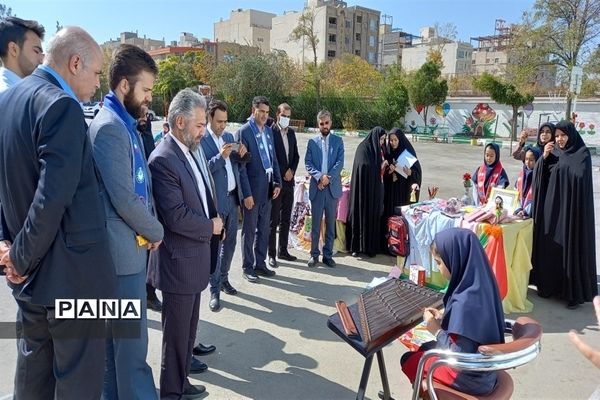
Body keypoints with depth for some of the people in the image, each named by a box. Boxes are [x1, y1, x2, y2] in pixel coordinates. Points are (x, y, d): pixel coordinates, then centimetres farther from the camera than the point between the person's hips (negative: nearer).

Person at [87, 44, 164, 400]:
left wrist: (150, 229, 4)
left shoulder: (127, 124, 12)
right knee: (132, 340, 2)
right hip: (125, 249, -9)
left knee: (118, 336, 20)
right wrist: (156, 231, -6)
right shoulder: (110, 126, -18)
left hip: (132, 245, 9)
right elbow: (124, 200, -22)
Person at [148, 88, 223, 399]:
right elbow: (177, 217, -26)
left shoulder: (188, 151, 7)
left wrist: (213, 219, 0)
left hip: (193, 255, 9)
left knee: (188, 321, 25)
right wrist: (211, 227, -11)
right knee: (177, 327, 9)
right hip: (179, 259, -8)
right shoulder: (163, 159, -22)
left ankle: (184, 361, 45)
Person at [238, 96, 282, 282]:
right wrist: (247, 193, -16)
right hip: (252, 189, -6)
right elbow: (241, 165, -13)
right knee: (249, 230, 6)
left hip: (267, 188, 6)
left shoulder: (268, 130, 10)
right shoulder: (244, 131, -11)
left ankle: (260, 263, 28)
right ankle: (247, 267, 18)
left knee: (264, 229, 15)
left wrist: (277, 182, 7)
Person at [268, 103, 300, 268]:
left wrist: (291, 171, -1)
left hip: (289, 181, 7)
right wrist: (284, 172, -11)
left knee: (286, 219, 12)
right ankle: (271, 254, 6)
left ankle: (283, 250, 23)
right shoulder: (270, 132, -9)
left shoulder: (291, 132, 12)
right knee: (273, 220, -1)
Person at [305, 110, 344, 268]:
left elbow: (340, 163, -2)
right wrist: (319, 176, -16)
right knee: (315, 223, 4)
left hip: (332, 187, 0)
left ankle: (328, 255, 16)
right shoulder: (312, 142, 9)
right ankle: (314, 254, 14)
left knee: (331, 224, 6)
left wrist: (328, 178, -14)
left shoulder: (338, 141, 8)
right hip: (316, 187, 0)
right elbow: (308, 164, 0)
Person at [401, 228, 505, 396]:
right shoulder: (481, 285, -7)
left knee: (409, 360, 10)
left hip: (470, 377, -8)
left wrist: (437, 330, -16)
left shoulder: (464, 302, -33)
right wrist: (443, 319, 2)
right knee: (425, 348, 24)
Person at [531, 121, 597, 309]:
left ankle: (575, 292, 5)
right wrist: (544, 157, -9)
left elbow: (579, 177, -18)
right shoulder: (553, 152, 11)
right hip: (551, 206, 5)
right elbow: (539, 176, 4)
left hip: (572, 208, -5)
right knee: (549, 245, 6)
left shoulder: (583, 154, -3)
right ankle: (549, 284, 18)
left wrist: (559, 163, -10)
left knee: (571, 247, -3)